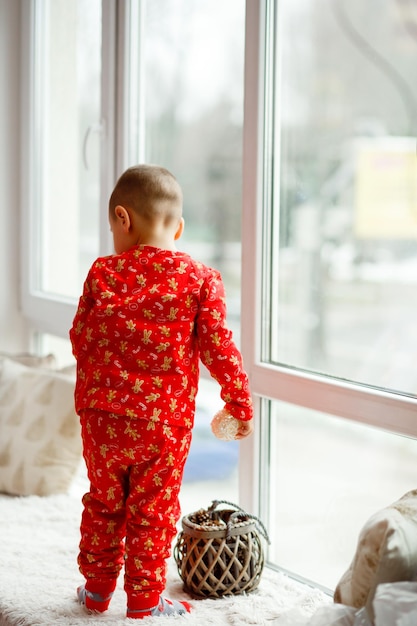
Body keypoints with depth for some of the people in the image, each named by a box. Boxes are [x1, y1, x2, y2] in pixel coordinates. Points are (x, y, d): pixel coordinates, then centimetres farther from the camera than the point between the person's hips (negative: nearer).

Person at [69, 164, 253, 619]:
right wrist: (239, 404, 4)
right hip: (165, 423, -2)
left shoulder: (102, 274, -2)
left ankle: (96, 587, 30)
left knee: (104, 502, 19)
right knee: (152, 511, 9)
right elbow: (218, 349, -7)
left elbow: (79, 338, 6)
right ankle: (144, 600, 16)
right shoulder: (200, 279, -6)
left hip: (102, 417, 2)